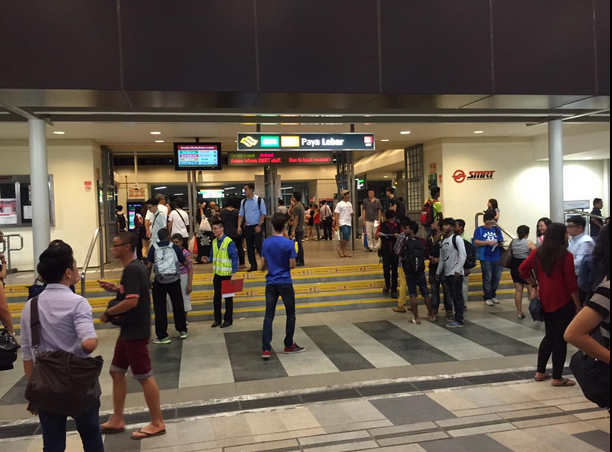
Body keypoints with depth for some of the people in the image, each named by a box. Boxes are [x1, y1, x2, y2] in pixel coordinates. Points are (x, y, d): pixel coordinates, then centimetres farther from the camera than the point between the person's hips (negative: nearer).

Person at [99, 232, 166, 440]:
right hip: (128, 330, 10)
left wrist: (108, 313, -15)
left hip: (136, 332, -10)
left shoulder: (132, 269, -21)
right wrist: (116, 288, 10)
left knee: (144, 376, 0)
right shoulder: (134, 267, 11)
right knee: (117, 372, 16)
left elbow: (132, 301, -28)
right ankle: (117, 420, 27)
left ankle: (157, 423, 12)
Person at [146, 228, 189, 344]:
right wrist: (188, 266, 27)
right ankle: (182, 331, 25)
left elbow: (149, 265, -7)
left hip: (160, 281, -1)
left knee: (160, 308, 6)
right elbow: (185, 263, 4)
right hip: (174, 280, 1)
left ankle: (162, 336, 8)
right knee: (178, 305, 15)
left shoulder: (154, 248, 1)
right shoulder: (175, 247, 2)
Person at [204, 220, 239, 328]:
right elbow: (213, 257, 14)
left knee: (228, 298, 6)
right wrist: (208, 260, -9)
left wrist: (234, 274, -19)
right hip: (217, 274, 6)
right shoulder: (214, 242, 6)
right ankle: (217, 319, 24)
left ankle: (228, 320, 17)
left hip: (227, 275, -6)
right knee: (217, 297, 11)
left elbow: (234, 258, -16)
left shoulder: (229, 242, -15)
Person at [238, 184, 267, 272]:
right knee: (249, 247, 8)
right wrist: (239, 226, -1)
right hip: (248, 227, 5)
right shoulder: (243, 202, 7)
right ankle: (253, 266, 17)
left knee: (259, 245, -11)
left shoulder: (259, 200, -8)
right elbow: (241, 215, 9)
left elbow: (263, 214, -8)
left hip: (257, 226, -5)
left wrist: (259, 225, -15)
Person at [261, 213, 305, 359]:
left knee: (269, 316, 4)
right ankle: (289, 345, 22)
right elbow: (292, 265, -12)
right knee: (290, 314, 13)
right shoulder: (289, 243, -13)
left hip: (271, 283, 4)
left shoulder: (266, 242, 1)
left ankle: (266, 349, -1)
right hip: (285, 283, -4)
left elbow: (264, 262, 7)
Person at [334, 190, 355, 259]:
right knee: (345, 237, -18)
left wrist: (353, 213, -2)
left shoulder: (349, 204, 15)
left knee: (347, 239, 4)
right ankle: (341, 250, 0)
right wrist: (337, 225, -15)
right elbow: (336, 215, -8)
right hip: (343, 223, -7)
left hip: (349, 223, 7)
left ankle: (344, 252, 9)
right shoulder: (340, 204, -5)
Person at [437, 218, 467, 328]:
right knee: (453, 296, 12)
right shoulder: (443, 241, 14)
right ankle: (457, 317, 21)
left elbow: (463, 256, -16)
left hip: (456, 273, -8)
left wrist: (458, 270, -20)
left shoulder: (457, 239, -9)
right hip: (447, 273, 8)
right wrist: (438, 272, 18)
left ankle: (460, 321, -1)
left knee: (458, 296, -4)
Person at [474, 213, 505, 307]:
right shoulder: (479, 230, 3)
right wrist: (488, 242, -16)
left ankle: (493, 295, 25)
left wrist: (501, 244, -13)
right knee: (487, 279, -2)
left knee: (497, 278, 8)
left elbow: (501, 241, 10)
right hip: (485, 258, -4)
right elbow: (476, 242, -7)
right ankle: (487, 298, 8)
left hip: (497, 258, 4)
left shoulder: (497, 229, 13)